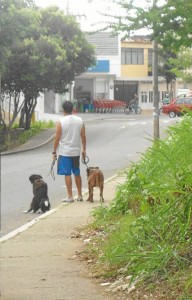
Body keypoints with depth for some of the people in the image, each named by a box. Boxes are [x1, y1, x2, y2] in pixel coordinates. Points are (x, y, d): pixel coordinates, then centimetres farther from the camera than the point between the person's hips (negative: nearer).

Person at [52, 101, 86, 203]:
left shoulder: (61, 122, -11)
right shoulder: (80, 121, 1)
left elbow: (57, 138, -9)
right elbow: (83, 136, 5)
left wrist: (54, 152, -1)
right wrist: (84, 149, 16)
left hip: (65, 152, -4)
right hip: (76, 152, 4)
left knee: (67, 174, 0)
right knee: (77, 173, 14)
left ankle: (70, 196, 1)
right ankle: (80, 195, 19)